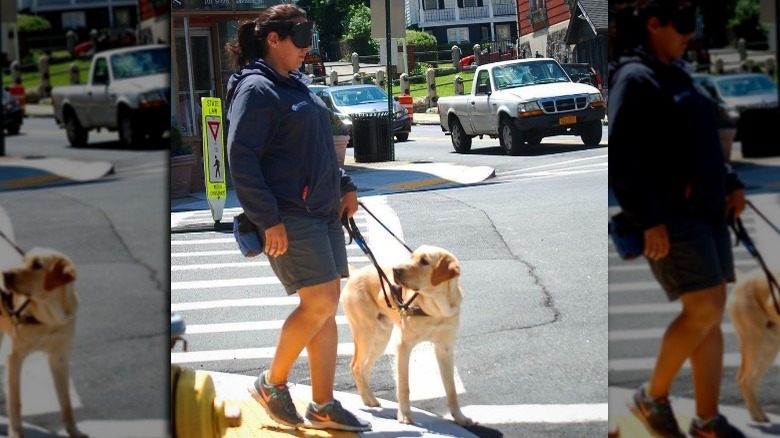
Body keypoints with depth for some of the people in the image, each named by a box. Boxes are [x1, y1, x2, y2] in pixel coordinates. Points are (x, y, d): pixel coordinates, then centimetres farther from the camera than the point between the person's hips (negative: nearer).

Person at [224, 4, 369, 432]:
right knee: (320, 302, -13)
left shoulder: (297, 85, 17)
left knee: (326, 306, 7)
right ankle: (272, 383, 6)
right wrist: (268, 220, -20)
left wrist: (344, 186, 17)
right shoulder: (255, 89, -11)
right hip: (289, 217, -9)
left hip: (323, 211, 9)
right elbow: (241, 159, -17)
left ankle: (323, 406, 12)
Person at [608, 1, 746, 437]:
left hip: (707, 208, 9)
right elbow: (621, 157, -18)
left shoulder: (678, 74, 15)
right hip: (671, 214, -9)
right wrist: (649, 220, -21)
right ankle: (653, 396, 8)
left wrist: (732, 184, 11)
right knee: (705, 310, -12)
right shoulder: (635, 78, -11)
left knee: (714, 311, 7)